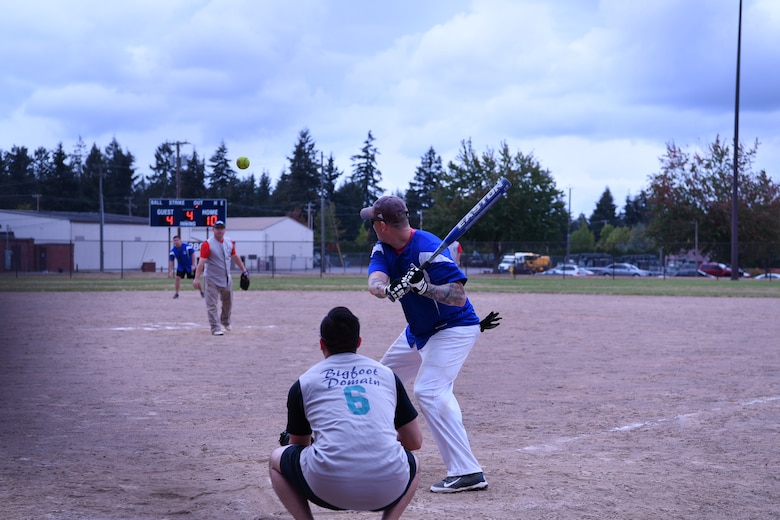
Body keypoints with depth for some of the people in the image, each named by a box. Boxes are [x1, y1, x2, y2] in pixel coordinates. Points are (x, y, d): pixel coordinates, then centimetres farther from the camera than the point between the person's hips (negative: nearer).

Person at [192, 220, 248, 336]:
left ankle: (225, 322, 42)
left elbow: (235, 257, 15)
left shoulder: (229, 242, 3)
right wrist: (197, 279, -29)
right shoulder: (207, 244, -16)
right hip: (212, 280, -6)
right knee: (212, 305, -6)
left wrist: (244, 270, 15)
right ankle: (215, 328, -2)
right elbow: (202, 262, -22)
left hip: (227, 279, 6)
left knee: (228, 302, 19)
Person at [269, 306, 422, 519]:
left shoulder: (304, 382, 14)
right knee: (412, 461, 36)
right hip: (389, 490, 2)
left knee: (277, 458, 27)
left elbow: (298, 446, 28)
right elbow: (415, 442, 23)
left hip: (329, 489, -2)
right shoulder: (387, 374, 18)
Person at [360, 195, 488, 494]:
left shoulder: (428, 248, -25)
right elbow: (374, 282, -22)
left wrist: (424, 287, -46)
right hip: (419, 331, 10)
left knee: (429, 390, -26)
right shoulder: (383, 249, -2)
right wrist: (387, 288, -46)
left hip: (454, 329, -10)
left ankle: (468, 473, -28)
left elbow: (459, 297, -29)